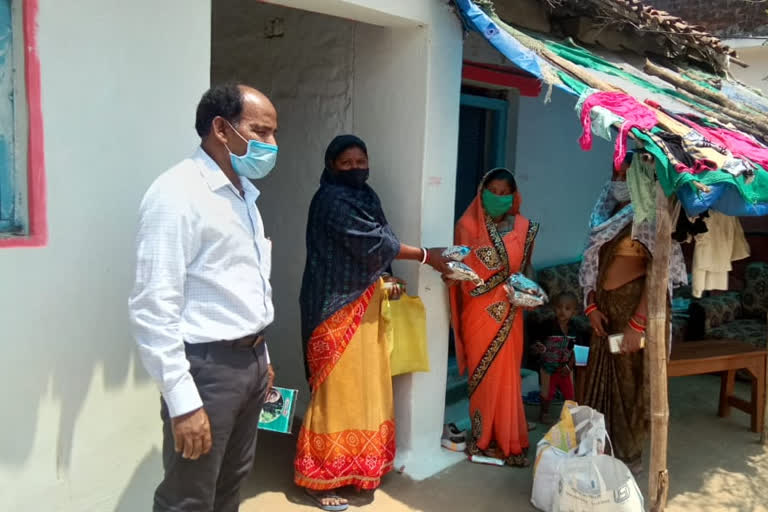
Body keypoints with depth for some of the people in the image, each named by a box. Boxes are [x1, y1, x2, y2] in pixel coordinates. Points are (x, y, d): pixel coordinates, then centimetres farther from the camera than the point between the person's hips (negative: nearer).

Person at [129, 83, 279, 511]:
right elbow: (154, 307, -21)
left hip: (250, 359, 9)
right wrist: (183, 401, -22)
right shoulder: (178, 193, -16)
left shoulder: (243, 192, 12)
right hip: (207, 365, -8)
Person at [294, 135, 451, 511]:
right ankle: (318, 478, 8)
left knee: (365, 385, 14)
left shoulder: (363, 196, 14)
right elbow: (372, 242, -18)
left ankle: (359, 465, 28)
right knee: (337, 389, -4)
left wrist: (384, 278, 4)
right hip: (338, 308, -9)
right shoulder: (331, 200, -14)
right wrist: (425, 255, -10)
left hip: (363, 305, 9)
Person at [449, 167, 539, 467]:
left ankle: (507, 440, 17)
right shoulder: (468, 225, -2)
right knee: (482, 374, 6)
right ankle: (484, 439, 20)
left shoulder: (524, 228, 4)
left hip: (508, 313, 2)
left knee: (506, 375, 5)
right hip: (478, 312, -1)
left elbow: (525, 267, 12)